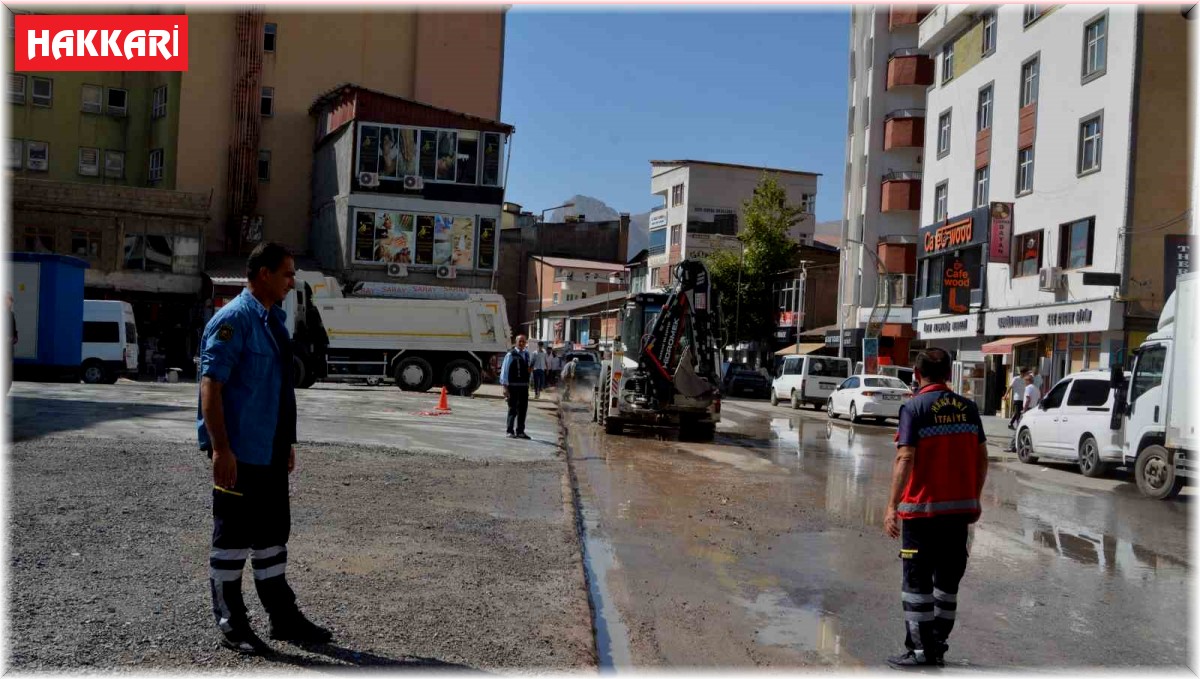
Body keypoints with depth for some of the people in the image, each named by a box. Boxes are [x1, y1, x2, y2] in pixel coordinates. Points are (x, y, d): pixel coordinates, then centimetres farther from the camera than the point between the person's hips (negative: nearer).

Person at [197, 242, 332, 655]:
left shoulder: (275, 319, 12)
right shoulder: (233, 320, -14)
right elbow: (211, 385, -19)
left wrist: (288, 442, 18)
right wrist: (220, 449, -24)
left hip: (270, 450, 8)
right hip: (239, 452, -8)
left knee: (273, 533, 15)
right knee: (234, 536, 4)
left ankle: (283, 617, 26)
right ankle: (230, 624, 18)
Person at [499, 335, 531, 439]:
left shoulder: (527, 354, 11)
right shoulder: (510, 355, -9)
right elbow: (504, 371, -11)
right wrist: (505, 387, -15)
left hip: (524, 386, 6)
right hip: (513, 386, -6)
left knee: (523, 409, 11)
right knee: (513, 409, -1)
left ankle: (520, 431, 21)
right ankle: (510, 432, 6)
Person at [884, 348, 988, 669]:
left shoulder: (914, 407, -10)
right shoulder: (968, 407, 5)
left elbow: (905, 459, -17)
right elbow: (982, 457, 7)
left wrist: (892, 505, -15)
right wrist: (975, 498, 18)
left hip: (922, 509, -5)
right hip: (961, 507, 5)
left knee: (917, 580, 5)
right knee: (948, 578, 15)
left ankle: (921, 650, 7)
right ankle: (939, 647, 23)